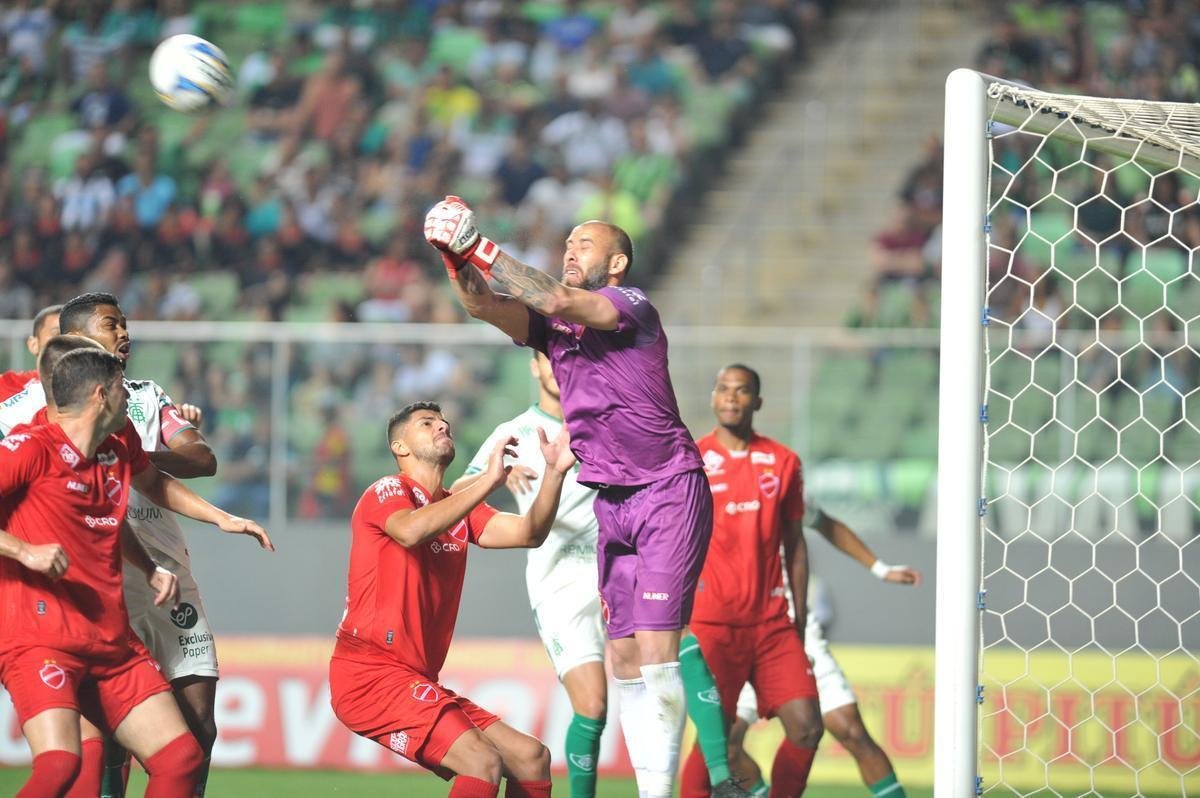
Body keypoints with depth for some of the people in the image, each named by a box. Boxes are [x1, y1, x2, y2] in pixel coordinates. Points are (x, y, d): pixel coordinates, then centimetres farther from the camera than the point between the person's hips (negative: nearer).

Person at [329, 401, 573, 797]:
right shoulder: (387, 491, -4)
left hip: (418, 681, 9)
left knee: (533, 760, 6)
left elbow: (528, 533, 5)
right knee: (483, 763, -24)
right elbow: (410, 530, -28)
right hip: (369, 674, -9)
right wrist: (489, 480, -32)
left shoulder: (457, 507, 20)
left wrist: (554, 473, -9)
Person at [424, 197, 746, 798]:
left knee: (655, 649, -15)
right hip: (612, 502, 7)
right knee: (624, 658, 2)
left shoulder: (632, 305, -7)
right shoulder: (552, 325, 12)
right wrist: (453, 254, -20)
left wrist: (478, 247, -22)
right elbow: (483, 306, -2)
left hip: (668, 494, -7)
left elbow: (557, 301, -23)